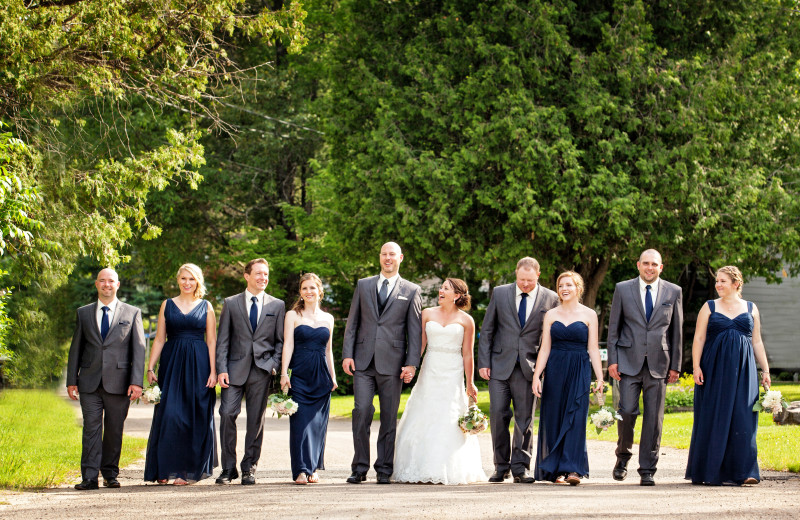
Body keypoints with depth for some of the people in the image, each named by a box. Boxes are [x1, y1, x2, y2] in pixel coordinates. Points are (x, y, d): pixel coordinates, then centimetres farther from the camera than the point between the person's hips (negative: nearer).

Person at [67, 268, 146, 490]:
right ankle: (89, 478, -8)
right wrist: (71, 381, 6)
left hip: (118, 383, -1)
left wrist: (136, 382, -7)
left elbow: (138, 349, 2)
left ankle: (110, 474, 16)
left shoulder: (132, 313, 7)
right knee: (91, 428, -6)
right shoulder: (84, 313, 13)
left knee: (114, 430, 4)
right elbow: (76, 348, 13)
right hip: (90, 382, 1)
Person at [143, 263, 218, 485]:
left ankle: (189, 470, 6)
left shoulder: (206, 307, 7)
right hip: (172, 363, 0)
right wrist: (150, 368, 0)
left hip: (198, 365, 0)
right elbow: (159, 339, 8)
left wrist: (213, 371, -5)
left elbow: (211, 341, 5)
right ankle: (165, 469, -2)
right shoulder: (167, 305, 9)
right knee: (169, 414, -7)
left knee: (196, 416, -1)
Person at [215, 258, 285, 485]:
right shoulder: (231, 304, 9)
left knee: (256, 419, 1)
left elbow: (280, 341, 12)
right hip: (236, 368, -1)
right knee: (227, 413, -11)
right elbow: (222, 339, 5)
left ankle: (249, 468, 11)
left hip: (261, 370, 1)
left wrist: (273, 364, -3)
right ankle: (228, 468, -2)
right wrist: (222, 369, -5)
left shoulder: (277, 306, 11)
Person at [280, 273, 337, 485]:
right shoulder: (292, 315, 3)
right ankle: (301, 470, -8)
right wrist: (284, 374, -11)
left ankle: (314, 468, 12)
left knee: (318, 423, 3)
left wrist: (333, 376, 14)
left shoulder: (327, 318, 13)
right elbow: (288, 345, -3)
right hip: (300, 374, -3)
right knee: (301, 421, -9)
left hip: (321, 376, 3)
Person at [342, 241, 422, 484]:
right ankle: (360, 468, -1)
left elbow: (415, 330, 4)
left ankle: (384, 470, 8)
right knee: (361, 412, -7)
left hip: (392, 363, -1)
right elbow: (352, 322, 11)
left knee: (389, 417, 2)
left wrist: (412, 363, -5)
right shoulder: (363, 285, 13)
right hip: (363, 362, 1)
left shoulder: (411, 291, 7)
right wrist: (347, 354, 1)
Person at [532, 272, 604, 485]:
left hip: (579, 371, -2)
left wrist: (599, 378, -3)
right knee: (554, 417, 1)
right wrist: (536, 376, -1)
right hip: (555, 370, 2)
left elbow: (593, 349, 3)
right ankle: (556, 469, 9)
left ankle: (573, 469, -16)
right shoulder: (551, 315, 9)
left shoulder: (589, 315, 5)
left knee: (576, 418, -11)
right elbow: (545, 348, 7)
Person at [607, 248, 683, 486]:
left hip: (659, 364, 1)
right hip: (629, 361, -1)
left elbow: (677, 330, 9)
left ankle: (647, 470, 5)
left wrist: (675, 365, 5)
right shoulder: (623, 289, 6)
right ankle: (623, 456, 15)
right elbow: (613, 327, 6)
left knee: (654, 418, -1)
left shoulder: (673, 292, 8)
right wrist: (612, 360, -2)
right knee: (627, 411, -10)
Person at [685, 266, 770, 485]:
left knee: (742, 418, -6)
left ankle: (743, 471, -5)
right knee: (713, 419, -2)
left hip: (742, 371, 1)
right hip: (714, 369, -1)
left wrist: (765, 370, 7)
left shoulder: (751, 309, 11)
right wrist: (696, 366, -9)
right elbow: (699, 338, 2)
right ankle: (709, 472, 5)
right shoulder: (709, 307, 7)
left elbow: (757, 343, 13)